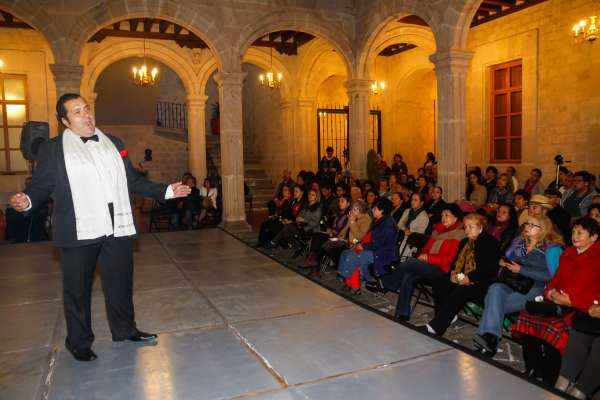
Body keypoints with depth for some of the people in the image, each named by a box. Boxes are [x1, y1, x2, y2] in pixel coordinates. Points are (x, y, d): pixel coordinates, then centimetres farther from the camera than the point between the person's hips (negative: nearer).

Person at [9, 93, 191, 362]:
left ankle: (125, 329, 32)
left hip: (118, 229, 4)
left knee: (120, 283, 13)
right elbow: (41, 185, -1)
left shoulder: (114, 144, 14)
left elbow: (134, 180, 16)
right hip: (79, 232, -3)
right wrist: (28, 200, -21)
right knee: (78, 289, 9)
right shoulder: (52, 149, 2)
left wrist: (166, 191, 11)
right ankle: (79, 342, 26)